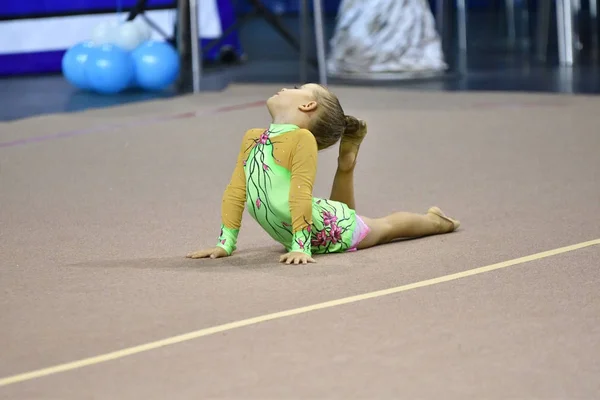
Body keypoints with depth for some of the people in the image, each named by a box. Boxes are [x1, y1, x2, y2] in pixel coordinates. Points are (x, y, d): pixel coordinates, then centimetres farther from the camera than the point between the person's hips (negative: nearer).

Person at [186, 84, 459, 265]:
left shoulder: (302, 138, -28)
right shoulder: (251, 138, -6)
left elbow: (301, 194, -34)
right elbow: (236, 191, -6)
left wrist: (300, 248, -38)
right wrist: (226, 243, -11)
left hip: (331, 231, -6)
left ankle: (434, 221, 51)